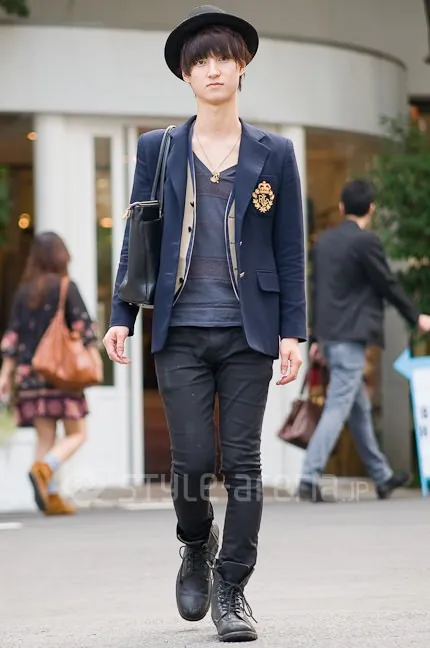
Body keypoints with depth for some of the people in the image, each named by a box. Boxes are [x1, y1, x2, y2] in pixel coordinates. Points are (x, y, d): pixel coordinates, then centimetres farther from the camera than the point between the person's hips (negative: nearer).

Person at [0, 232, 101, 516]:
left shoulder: (23, 292, 11)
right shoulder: (66, 287, -2)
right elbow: (82, 325, -9)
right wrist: (94, 357, -7)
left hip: (30, 374, 5)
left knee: (45, 437, 6)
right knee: (77, 434, 2)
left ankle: (51, 497, -1)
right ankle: (43, 468, -23)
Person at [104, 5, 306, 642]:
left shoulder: (274, 154, 6)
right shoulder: (157, 149, 8)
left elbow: (290, 250, 6)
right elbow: (137, 237, 10)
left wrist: (292, 332, -1)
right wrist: (121, 317, 2)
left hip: (249, 332, 0)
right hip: (180, 332, 0)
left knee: (243, 460, -1)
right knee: (192, 459, -5)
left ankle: (231, 591, 8)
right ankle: (197, 546, 25)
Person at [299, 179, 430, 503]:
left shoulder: (324, 241, 11)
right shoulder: (366, 241, -12)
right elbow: (388, 284, -7)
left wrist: (318, 336, 21)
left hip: (330, 336, 9)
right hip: (351, 336, -8)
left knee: (360, 408, 16)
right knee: (337, 409, -10)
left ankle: (382, 476, 26)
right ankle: (310, 479, -16)